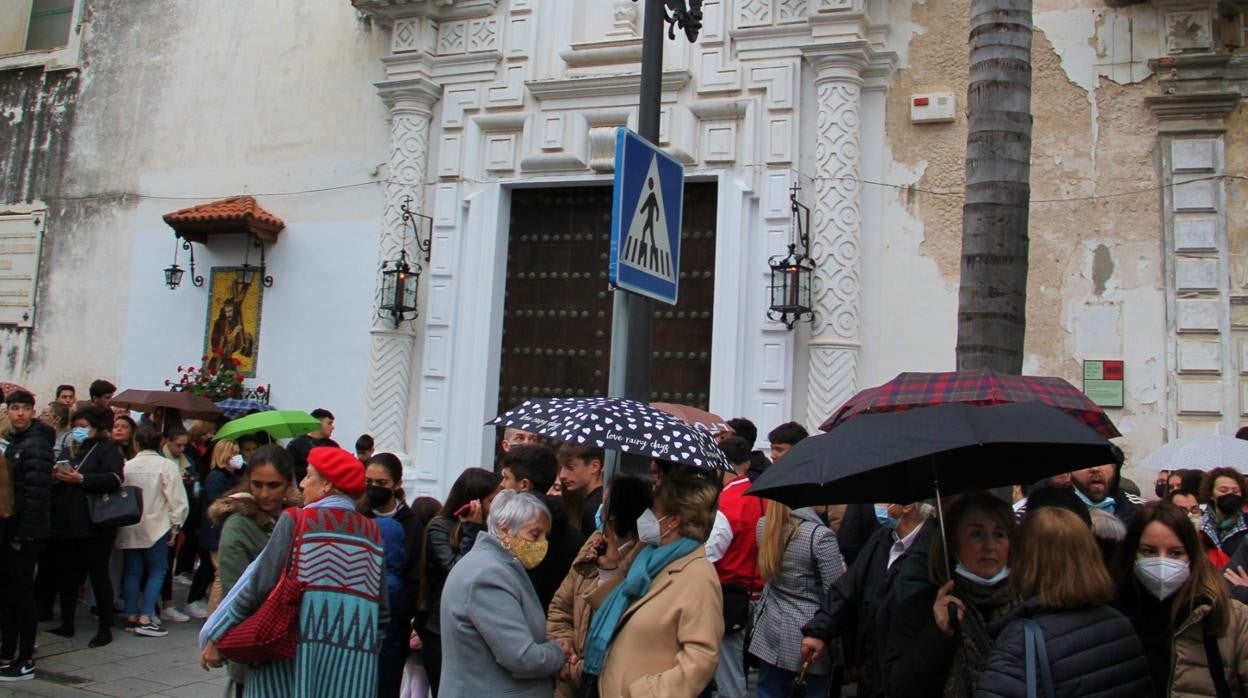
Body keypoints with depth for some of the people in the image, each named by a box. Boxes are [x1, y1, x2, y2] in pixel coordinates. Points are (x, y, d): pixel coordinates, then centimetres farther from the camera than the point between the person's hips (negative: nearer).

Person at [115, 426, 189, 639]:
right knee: (156, 571, 2)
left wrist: (122, 519, 18)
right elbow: (177, 499, -11)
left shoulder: (127, 466, 2)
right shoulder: (166, 465, -9)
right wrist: (175, 525, -2)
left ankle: (131, 617, 15)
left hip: (130, 528, 4)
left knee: (132, 571, 12)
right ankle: (145, 619, -6)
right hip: (156, 527, -4)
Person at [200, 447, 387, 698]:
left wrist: (215, 637, 4)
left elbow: (259, 585, -5)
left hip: (300, 652, -3)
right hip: (356, 660, 3)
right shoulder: (371, 531, 7)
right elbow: (382, 607, 7)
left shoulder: (297, 521, -3)